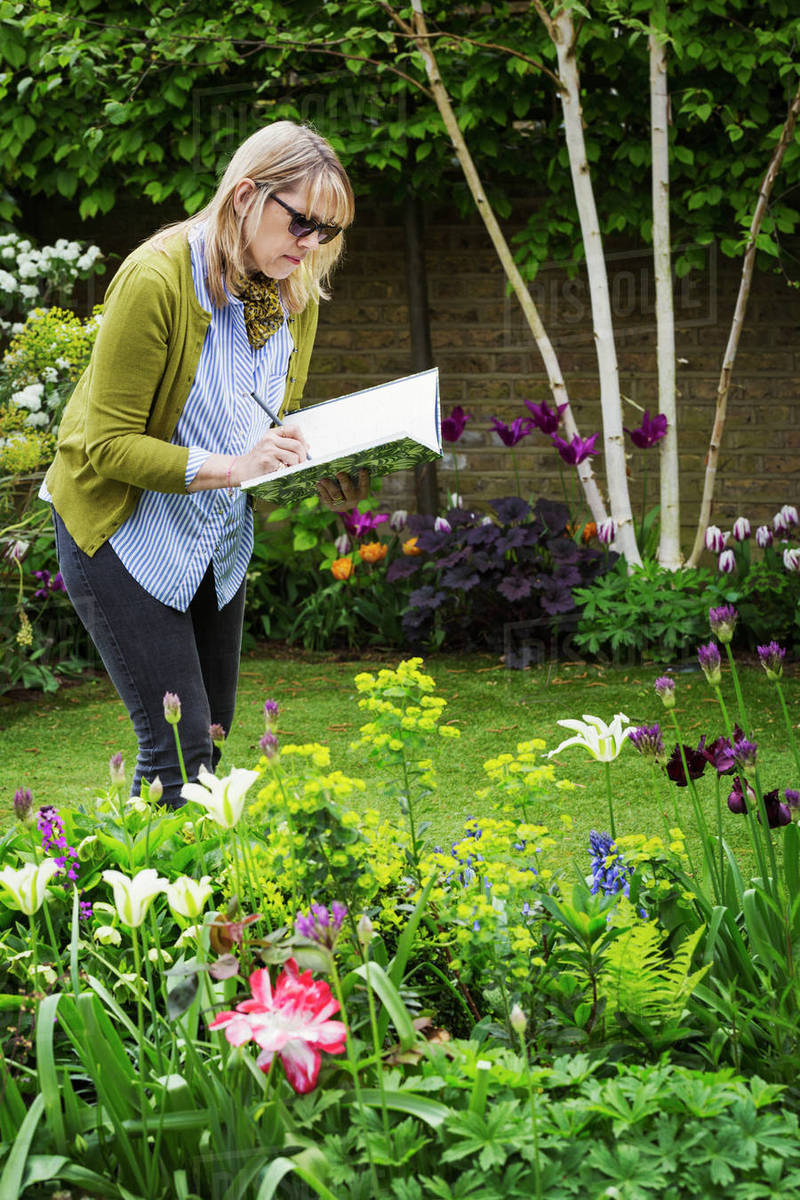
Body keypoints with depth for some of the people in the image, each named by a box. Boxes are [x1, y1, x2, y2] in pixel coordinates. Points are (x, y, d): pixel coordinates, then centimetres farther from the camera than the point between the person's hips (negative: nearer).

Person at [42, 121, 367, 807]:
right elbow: (107, 443, -23)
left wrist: (329, 484, -12)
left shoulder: (296, 292, -3)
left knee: (213, 737, 11)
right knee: (179, 749, -12)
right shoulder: (157, 279, -25)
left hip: (219, 533, 7)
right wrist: (229, 467, -34)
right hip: (122, 528, -7)